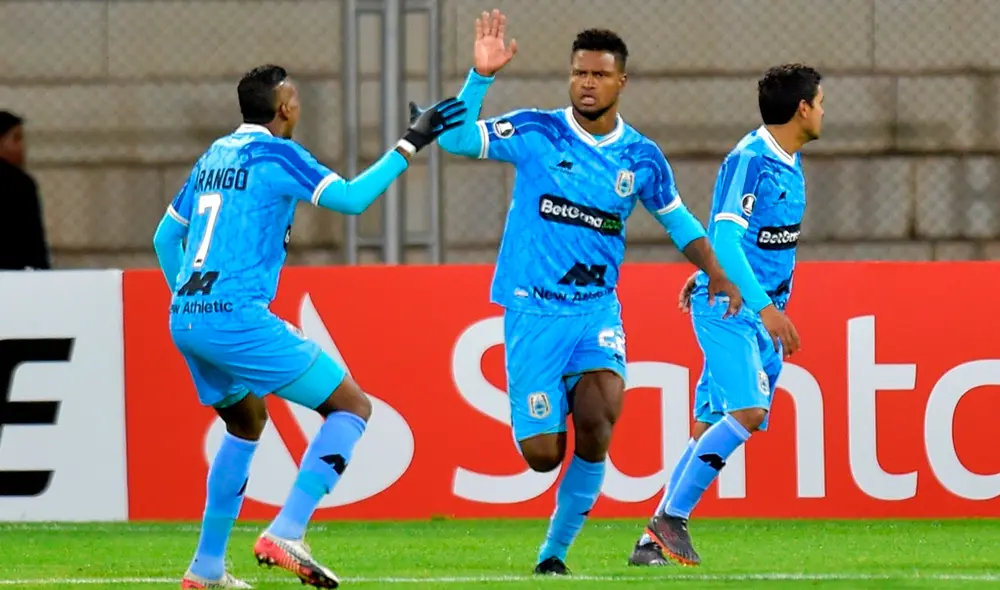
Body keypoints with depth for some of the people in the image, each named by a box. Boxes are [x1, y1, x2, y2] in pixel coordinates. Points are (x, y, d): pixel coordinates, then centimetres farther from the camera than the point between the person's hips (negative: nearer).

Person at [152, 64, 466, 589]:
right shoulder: (274, 153, -5)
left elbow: (166, 237, 23)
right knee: (352, 406, -1)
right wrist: (409, 145, -8)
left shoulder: (215, 156, 18)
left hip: (184, 321, 8)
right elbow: (351, 198, -15)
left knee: (248, 423, 29)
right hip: (237, 318, -8)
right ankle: (285, 535, -15)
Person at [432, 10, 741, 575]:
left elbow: (678, 218, 19)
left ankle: (556, 549, -6)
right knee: (542, 454, -9)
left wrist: (716, 273, 4)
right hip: (533, 310, -2)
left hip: (598, 308, 2)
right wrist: (481, 77, -25)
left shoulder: (642, 157, 4)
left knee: (600, 412, -25)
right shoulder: (536, 133, -4)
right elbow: (456, 139, -14)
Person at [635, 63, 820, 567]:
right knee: (747, 411, -22)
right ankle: (670, 518, -15)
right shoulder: (749, 159, -15)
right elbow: (725, 237, -23)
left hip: (762, 309, 9)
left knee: (711, 428, 5)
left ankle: (655, 539, 7)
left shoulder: (790, 162, 13)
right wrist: (766, 307, -28)